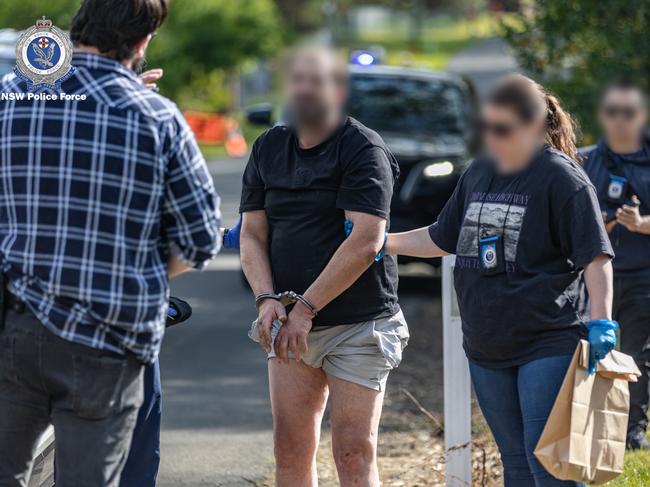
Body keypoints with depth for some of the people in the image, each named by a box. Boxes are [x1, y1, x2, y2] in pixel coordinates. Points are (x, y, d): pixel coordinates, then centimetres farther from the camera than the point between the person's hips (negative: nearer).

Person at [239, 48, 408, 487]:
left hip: (357, 324, -5)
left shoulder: (364, 150, -8)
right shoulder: (269, 149, 10)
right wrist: (268, 300, -9)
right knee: (291, 449, 3)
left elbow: (365, 243, -17)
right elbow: (252, 236, 9)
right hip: (289, 328, 5)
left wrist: (306, 308, -18)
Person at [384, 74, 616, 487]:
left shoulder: (562, 178, -10)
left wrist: (602, 323, -21)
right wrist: (384, 243, 12)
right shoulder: (479, 174, 11)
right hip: (487, 345, 7)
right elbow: (443, 239, 22)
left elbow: (595, 256, -12)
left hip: (547, 343, -7)